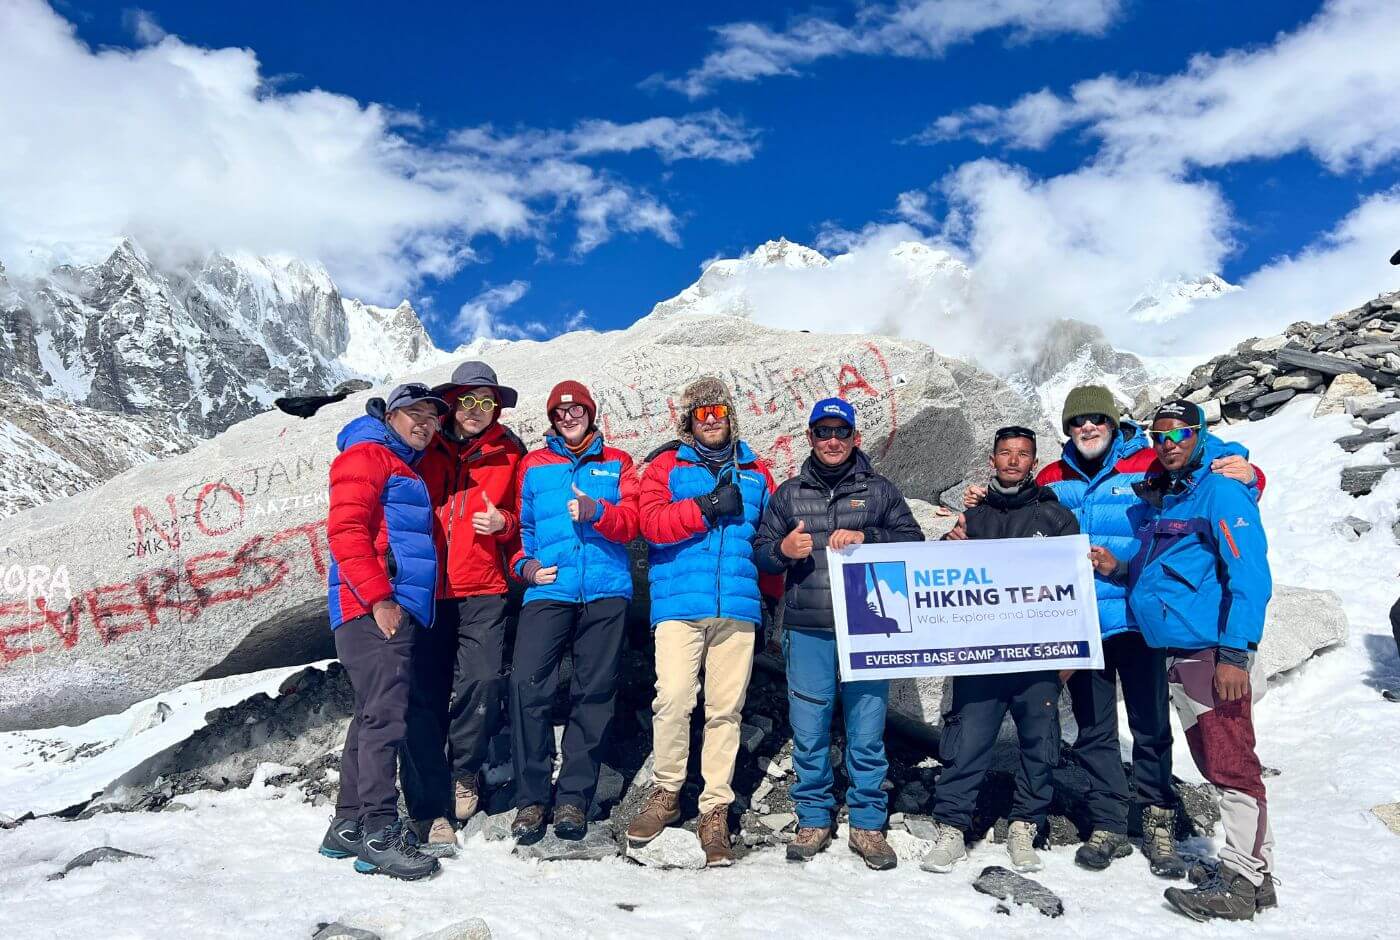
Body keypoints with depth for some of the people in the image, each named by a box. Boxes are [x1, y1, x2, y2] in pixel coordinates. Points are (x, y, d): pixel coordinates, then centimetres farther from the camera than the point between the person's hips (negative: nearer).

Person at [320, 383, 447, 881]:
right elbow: (345, 529, -13)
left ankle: (349, 825, 18)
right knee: (385, 715, -12)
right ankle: (380, 832, -10)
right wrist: (378, 597, -18)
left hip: (398, 609, 10)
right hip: (372, 609, -10)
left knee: (373, 716, 11)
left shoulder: (405, 469, 26)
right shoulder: (367, 454, -2)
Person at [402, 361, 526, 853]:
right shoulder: (426, 449, 8)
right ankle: (431, 809, 6)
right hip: (427, 590, 0)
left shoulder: (508, 455, 9)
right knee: (425, 696, -2)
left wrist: (504, 523, -5)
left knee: (483, 681, -15)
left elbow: (527, 520, 17)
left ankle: (464, 770, 13)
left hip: (483, 592, 0)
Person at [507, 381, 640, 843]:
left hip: (606, 593, 0)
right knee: (528, 686, -13)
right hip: (548, 590, 0)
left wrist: (596, 512, -18)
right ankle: (531, 799, -2)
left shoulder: (617, 463, 14)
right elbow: (520, 524, 16)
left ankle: (574, 797, 12)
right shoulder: (534, 465, 17)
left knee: (594, 694, 2)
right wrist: (523, 563, -3)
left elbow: (631, 522, 2)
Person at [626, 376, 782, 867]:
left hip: (738, 607, 2)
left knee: (725, 709, 2)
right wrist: (708, 507, -11)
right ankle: (666, 794, 7)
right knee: (673, 698, -14)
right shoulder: (667, 465, 10)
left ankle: (715, 811, 11)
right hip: (679, 603, -2)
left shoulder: (754, 471, 18)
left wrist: (774, 596, 17)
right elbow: (652, 523, -5)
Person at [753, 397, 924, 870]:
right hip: (807, 631, 1)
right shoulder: (788, 494, 14)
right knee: (808, 732, 4)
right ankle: (813, 820, 20)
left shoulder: (879, 491, 11)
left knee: (867, 732, 1)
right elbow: (760, 551, 12)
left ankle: (867, 824, 15)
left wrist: (865, 538, -11)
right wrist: (782, 550, -10)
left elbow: (913, 542, 4)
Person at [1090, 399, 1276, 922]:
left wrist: (1235, 654, -21)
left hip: (1214, 654, -9)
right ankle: (1255, 872, 26)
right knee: (1215, 765, 15)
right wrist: (1119, 570, 7)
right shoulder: (1158, 498, 17)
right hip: (1175, 653, 9)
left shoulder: (1220, 491, -9)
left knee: (1230, 766, -4)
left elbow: (1250, 578, -16)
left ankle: (1241, 884, 3)